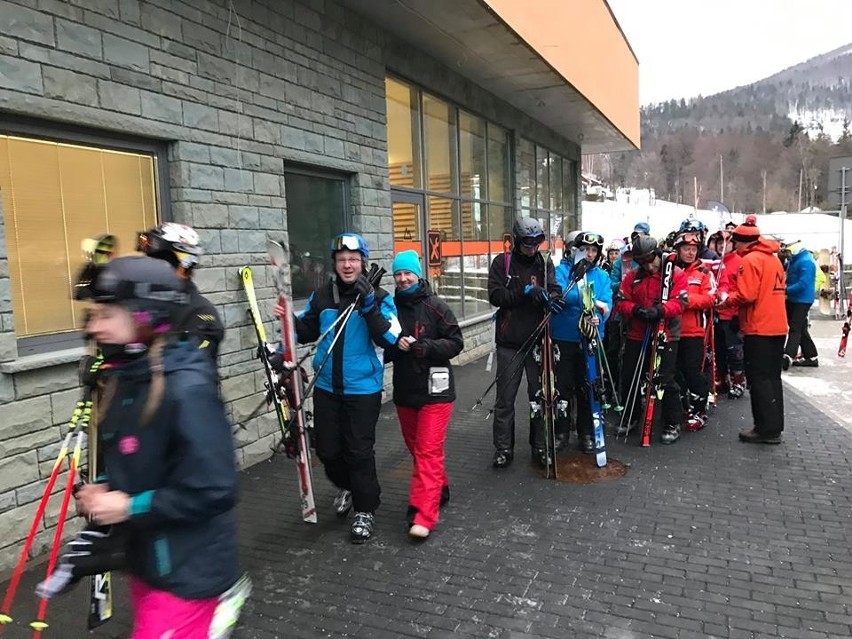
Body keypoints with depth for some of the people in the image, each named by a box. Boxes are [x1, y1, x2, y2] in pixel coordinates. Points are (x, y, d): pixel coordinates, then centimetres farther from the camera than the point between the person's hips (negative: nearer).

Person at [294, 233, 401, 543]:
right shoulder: (321, 297, 3)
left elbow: (389, 339, -19)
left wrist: (370, 305, -27)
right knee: (327, 449, 13)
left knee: (359, 451, 2)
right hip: (326, 388, 4)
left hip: (363, 389, -4)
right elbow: (306, 332, 15)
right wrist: (290, 320, -5)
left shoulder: (379, 297, -8)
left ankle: (365, 510, 23)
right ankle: (347, 487, 43)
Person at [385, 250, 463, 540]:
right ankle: (439, 489, 39)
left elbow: (456, 343, -9)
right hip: (404, 389, 5)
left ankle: (423, 516, -7)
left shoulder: (436, 306, -7)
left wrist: (424, 347, -21)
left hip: (434, 389, -5)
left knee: (428, 451, -8)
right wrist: (396, 346, -12)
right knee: (416, 448, 17)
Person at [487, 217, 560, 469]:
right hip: (510, 342, -2)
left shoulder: (545, 263, 7)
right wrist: (525, 293, -22)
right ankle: (503, 448, 15)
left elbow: (554, 289, -4)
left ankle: (540, 446, 21)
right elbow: (495, 295, -10)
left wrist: (550, 297, -28)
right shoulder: (502, 262, -1)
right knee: (505, 398, 4)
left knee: (540, 396, 8)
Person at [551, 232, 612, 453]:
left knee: (587, 388, 11)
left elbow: (607, 303, -6)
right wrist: (591, 301, -29)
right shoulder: (562, 270, -3)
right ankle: (561, 432, 21)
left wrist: (598, 318, -28)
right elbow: (560, 294, -21)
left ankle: (586, 433, 24)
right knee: (562, 387, 5)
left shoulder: (602, 275, 6)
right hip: (563, 338, -2)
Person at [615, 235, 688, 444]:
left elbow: (678, 303, -14)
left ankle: (673, 424, 14)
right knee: (628, 378, 10)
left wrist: (660, 310, -33)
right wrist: (635, 310, -21)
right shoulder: (632, 277, 6)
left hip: (666, 335, -4)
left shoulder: (676, 274, -5)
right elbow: (622, 302, 1)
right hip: (637, 335, 4)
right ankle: (629, 418, 30)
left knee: (666, 380, -4)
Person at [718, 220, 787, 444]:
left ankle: (766, 429, 1)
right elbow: (773, 290, 16)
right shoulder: (773, 258, 14)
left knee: (759, 378, -3)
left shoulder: (750, 260, -12)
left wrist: (726, 300, -2)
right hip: (777, 326, 9)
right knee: (772, 377, 14)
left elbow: (745, 295, -20)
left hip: (758, 328, -9)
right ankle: (774, 426, 21)